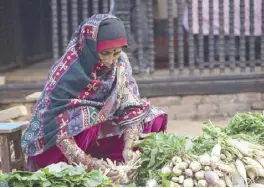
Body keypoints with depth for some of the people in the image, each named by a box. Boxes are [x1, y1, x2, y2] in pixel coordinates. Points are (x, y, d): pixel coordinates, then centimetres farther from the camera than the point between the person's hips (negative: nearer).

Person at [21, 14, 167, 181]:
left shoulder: (120, 63, -14)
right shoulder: (68, 73, -29)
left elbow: (131, 107, -15)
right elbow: (57, 129, -31)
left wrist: (128, 148, -31)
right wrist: (89, 163, -42)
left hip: (98, 132, 5)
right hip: (55, 147, -5)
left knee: (154, 118, -10)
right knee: (87, 116, -35)